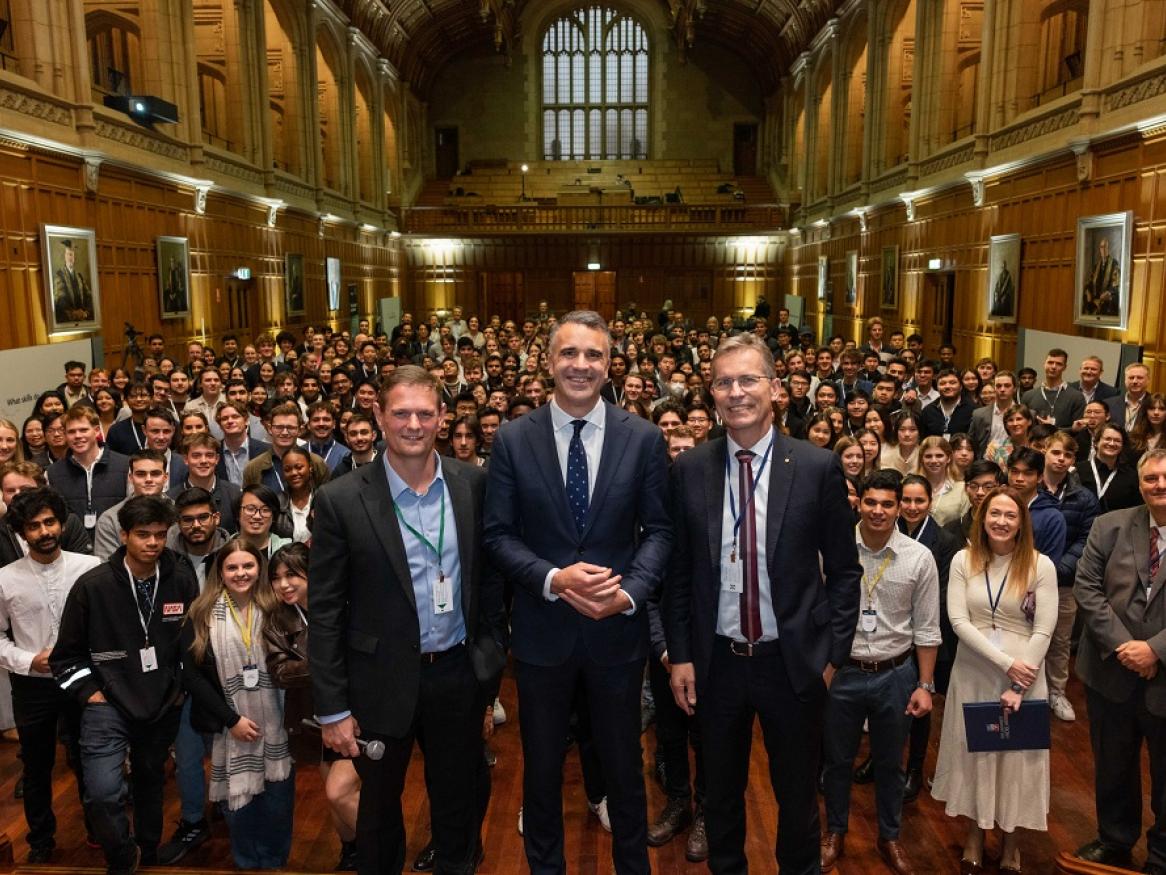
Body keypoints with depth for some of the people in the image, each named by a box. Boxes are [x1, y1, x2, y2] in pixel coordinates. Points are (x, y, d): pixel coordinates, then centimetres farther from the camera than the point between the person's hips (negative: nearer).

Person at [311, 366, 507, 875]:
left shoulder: (473, 485, -4)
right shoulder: (341, 500, -11)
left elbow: (491, 575, 5)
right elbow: (325, 612, -8)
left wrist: (492, 655, 4)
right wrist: (333, 707, -8)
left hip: (460, 675, 2)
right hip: (383, 681, -1)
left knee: (456, 801, 19)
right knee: (380, 805, 19)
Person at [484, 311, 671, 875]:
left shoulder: (644, 439, -4)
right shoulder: (512, 439, -6)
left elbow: (658, 530, -2)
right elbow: (498, 534, -6)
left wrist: (629, 592, -17)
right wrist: (554, 579, -20)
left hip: (618, 629, 0)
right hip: (542, 630, 0)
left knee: (623, 763, 19)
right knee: (541, 764, 19)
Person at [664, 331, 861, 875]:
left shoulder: (818, 468, -8)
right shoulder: (689, 470, -4)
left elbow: (844, 570, -2)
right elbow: (677, 570, 1)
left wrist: (834, 653, -4)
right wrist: (680, 654, -2)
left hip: (794, 661, -1)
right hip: (716, 661, 2)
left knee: (797, 793, 18)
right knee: (720, 793, 21)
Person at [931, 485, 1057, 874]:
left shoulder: (1040, 565, -8)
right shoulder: (963, 560, -4)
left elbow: (1043, 631, -9)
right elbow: (958, 620, -9)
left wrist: (1018, 686, -14)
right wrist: (1005, 662, -17)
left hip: (1024, 673, -1)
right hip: (972, 673, 1)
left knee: (1017, 755, 9)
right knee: (972, 752, 12)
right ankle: (974, 838, 30)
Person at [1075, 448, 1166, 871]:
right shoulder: (1110, 526, -1)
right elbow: (1086, 587, -4)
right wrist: (1121, 645, -13)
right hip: (1111, 674, 2)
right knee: (1112, 768, 19)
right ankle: (1114, 840, 41)